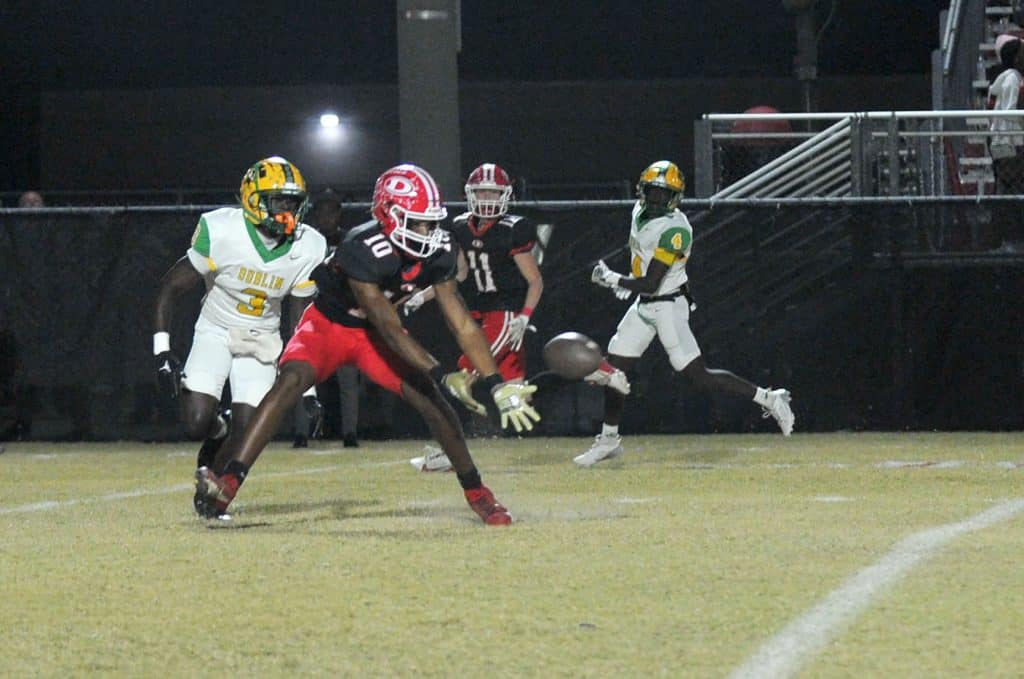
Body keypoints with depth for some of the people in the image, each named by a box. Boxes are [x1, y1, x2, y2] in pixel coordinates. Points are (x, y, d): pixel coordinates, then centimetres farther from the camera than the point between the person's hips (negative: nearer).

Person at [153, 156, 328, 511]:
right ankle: (217, 432, 18)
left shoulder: (307, 249, -11)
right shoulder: (222, 233, -22)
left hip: (261, 341, 2)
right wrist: (162, 350, -21)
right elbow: (169, 288, -13)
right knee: (197, 423, -20)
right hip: (216, 332, -2)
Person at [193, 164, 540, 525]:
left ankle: (477, 493, 8)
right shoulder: (362, 251, -35)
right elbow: (390, 329, -34)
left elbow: (461, 323, -12)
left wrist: (498, 385, -19)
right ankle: (228, 483, -36)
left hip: (370, 333, 5)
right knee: (291, 380, -30)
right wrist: (440, 374, -41)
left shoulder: (437, 252, -16)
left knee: (432, 400, -9)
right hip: (328, 324, -5)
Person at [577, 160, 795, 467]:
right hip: (643, 306, 9)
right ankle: (609, 439, 22)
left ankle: (769, 399, -6)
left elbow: (650, 285, -27)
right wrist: (629, 280, 19)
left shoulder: (675, 229, -26)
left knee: (697, 374, -12)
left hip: (668, 306, -9)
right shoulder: (640, 211, 1)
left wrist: (610, 278, -19)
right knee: (614, 365, 9)